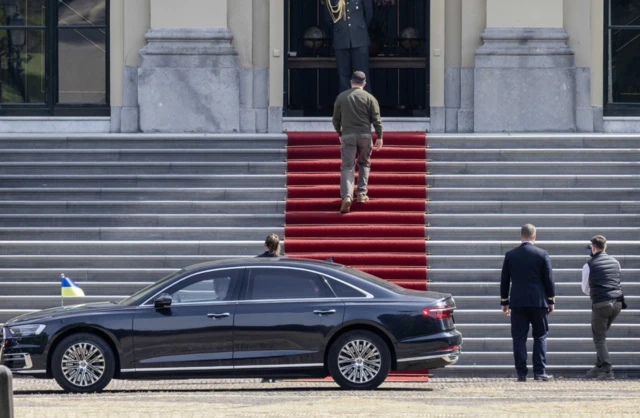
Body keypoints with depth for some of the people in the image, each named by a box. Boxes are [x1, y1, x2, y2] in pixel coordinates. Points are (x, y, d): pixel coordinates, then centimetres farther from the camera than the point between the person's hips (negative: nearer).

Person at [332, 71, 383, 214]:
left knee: (347, 166, -4)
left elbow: (336, 119, 10)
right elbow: (376, 120, -2)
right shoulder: (369, 98, 1)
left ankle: (346, 196, -23)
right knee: (364, 163, 21)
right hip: (365, 135, 0)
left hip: (347, 136, 0)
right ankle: (362, 193, 17)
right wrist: (379, 137, 4)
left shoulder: (341, 97, 6)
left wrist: (339, 134, 23)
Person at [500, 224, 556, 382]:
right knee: (540, 337, 6)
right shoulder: (542, 254, -3)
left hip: (517, 302, 1)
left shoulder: (510, 255, 2)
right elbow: (549, 279, -1)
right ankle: (539, 372, -1)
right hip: (538, 302, -1)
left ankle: (521, 373, -1)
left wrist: (505, 302, 15)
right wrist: (551, 301, 8)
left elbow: (504, 280, 7)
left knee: (519, 338, 3)